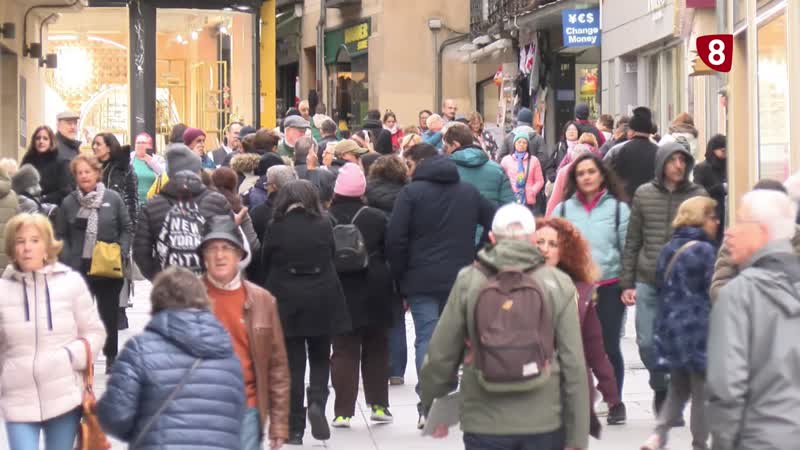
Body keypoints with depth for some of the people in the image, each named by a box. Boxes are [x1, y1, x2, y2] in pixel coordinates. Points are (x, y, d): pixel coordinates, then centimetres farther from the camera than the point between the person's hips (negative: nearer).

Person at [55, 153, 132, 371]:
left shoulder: (113, 198, -1)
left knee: (109, 312, 9)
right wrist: (67, 260, -8)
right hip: (79, 267, 0)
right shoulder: (68, 203, 2)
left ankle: (111, 356, 21)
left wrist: (121, 254, -8)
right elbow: (61, 235, 4)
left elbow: (127, 228, 4)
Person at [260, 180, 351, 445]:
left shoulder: (275, 228, -5)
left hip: (286, 303, -1)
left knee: (293, 364, 4)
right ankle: (317, 402, -11)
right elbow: (332, 258, 7)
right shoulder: (324, 225, -2)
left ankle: (295, 429, 4)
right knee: (320, 360, 15)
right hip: (322, 301, 1)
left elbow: (266, 265, 2)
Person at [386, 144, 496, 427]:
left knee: (426, 339, -4)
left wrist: (400, 277, 0)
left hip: (422, 280, -4)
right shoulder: (469, 192, 12)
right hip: (460, 279, 4)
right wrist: (476, 258, 14)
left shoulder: (411, 193, -5)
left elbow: (395, 239, -11)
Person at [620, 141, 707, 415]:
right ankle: (661, 387, 28)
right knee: (647, 343, 3)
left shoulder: (698, 195, 1)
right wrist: (627, 283, 5)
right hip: (648, 282, 2)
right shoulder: (644, 195, 6)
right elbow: (632, 242, 9)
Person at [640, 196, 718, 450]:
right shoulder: (704, 250, -14)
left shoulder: (668, 249, 9)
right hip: (698, 332, -7)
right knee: (702, 392, 5)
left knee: (677, 389, 16)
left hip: (670, 329, 7)